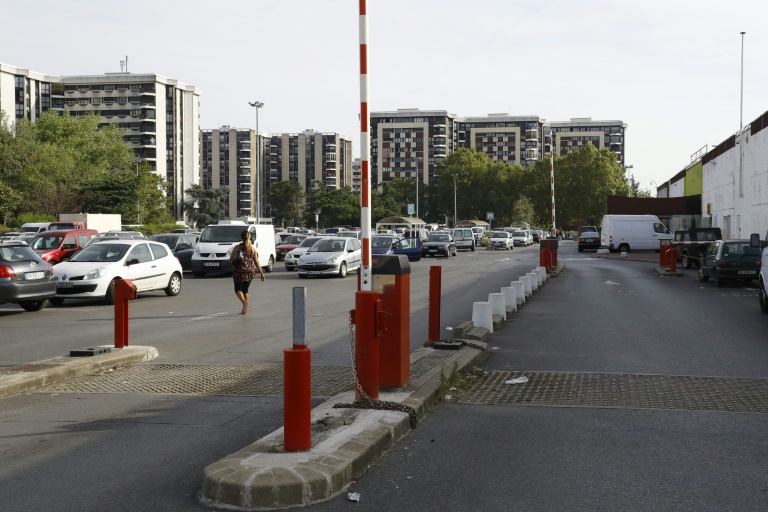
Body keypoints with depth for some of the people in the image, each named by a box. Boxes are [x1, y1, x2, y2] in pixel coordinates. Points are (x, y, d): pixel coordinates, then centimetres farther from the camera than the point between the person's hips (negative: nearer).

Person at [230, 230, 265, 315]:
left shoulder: (238, 247, -4)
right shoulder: (252, 249, 1)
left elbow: (231, 258, -1)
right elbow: (256, 262, 0)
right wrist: (261, 273, 4)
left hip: (239, 271, -3)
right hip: (249, 271, 3)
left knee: (238, 289, 5)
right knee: (245, 289, 16)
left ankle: (244, 301, -23)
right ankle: (245, 308, 14)